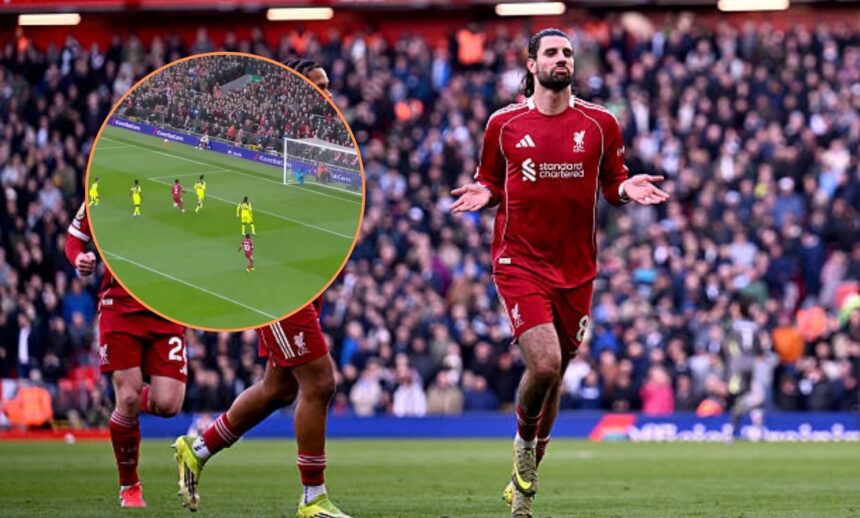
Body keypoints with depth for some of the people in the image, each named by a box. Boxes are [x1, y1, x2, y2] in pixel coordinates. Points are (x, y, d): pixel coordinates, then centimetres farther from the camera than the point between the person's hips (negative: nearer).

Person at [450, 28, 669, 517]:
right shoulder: (504, 124, 1)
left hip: (576, 269, 3)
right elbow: (491, 183, 12)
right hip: (520, 262, -3)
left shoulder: (600, 124, 4)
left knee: (555, 374, 10)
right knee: (545, 363, -22)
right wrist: (482, 195, -11)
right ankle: (524, 441, 10)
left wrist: (628, 188, -10)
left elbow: (613, 184, 12)